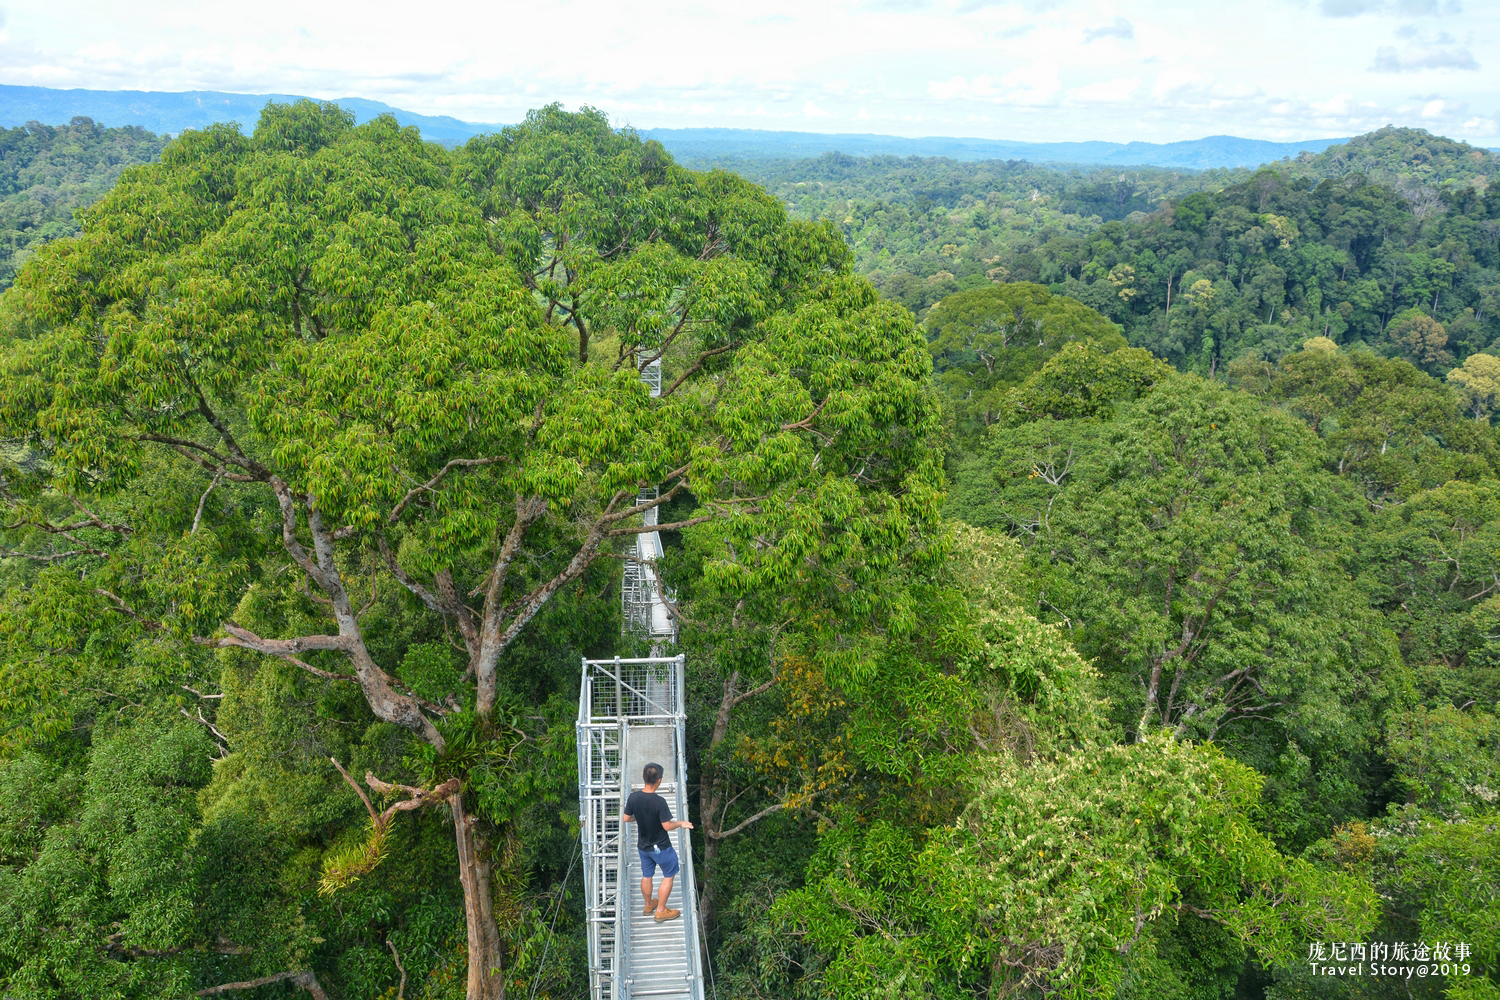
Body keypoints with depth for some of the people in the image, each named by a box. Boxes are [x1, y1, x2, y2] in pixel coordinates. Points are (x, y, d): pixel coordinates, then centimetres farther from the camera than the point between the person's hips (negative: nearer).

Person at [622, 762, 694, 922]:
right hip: (660, 847, -5)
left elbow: (626, 818, -2)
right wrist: (681, 823, -6)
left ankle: (648, 905, 42)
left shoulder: (633, 797, -14)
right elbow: (667, 826, -25)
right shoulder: (659, 802, -30)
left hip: (643, 846, 5)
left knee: (646, 876, 24)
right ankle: (660, 911, 21)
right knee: (669, 875, 15)